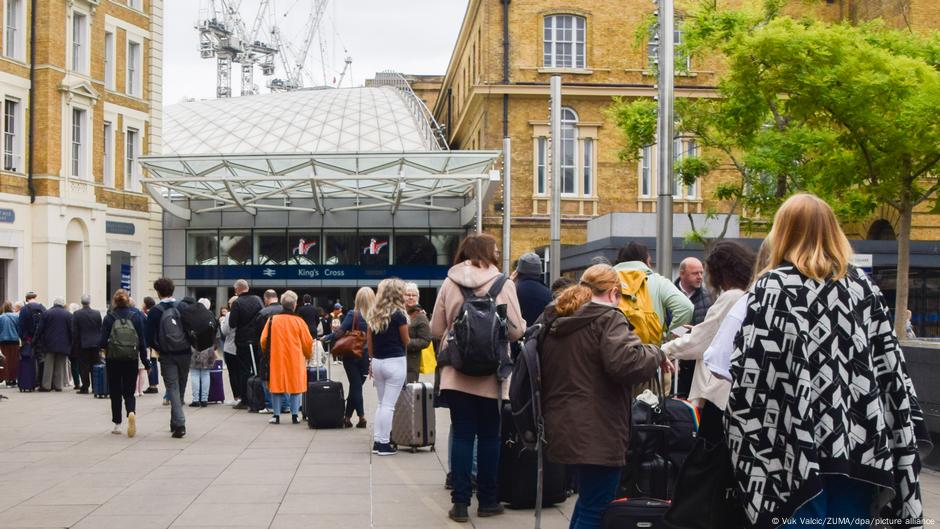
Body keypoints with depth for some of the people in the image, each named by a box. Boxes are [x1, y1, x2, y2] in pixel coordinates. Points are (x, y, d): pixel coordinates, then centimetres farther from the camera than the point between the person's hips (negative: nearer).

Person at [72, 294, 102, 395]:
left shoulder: (76, 314, -8)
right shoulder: (97, 314, -2)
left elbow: (74, 331, -6)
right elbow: (101, 329, 3)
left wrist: (76, 344, 3)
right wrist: (100, 343, 11)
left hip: (82, 344, -2)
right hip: (95, 344, 2)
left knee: (84, 367, 2)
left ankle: (85, 387, 1)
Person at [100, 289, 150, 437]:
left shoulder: (109, 317, -6)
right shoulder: (136, 316, -1)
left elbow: (102, 341, -6)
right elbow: (142, 340, 0)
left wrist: (101, 347, 18)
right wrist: (145, 361, 7)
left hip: (113, 359, -1)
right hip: (132, 359, 1)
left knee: (115, 392, 11)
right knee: (129, 392, 8)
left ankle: (117, 424, 13)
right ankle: (131, 413, -21)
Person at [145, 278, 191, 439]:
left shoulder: (155, 311, -6)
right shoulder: (184, 307, -1)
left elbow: (149, 337, -7)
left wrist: (159, 348, 9)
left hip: (167, 356, -2)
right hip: (184, 354, 2)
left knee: (172, 388, -1)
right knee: (181, 388, 15)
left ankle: (180, 424, -15)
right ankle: (175, 422, 26)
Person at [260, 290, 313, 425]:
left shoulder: (272, 319, -3)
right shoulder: (299, 321, -7)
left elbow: (264, 340, 2)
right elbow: (307, 342, -1)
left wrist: (267, 353, 20)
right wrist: (308, 355, 18)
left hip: (276, 359, 1)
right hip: (295, 360, -1)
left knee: (276, 385, 8)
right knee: (295, 385, 8)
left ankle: (276, 416, 8)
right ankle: (294, 415, 6)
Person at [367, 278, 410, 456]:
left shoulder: (373, 314, 7)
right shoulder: (398, 315, -11)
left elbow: (369, 340, 12)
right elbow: (406, 342, -4)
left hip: (377, 362, 6)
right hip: (395, 362, -6)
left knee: (381, 403, 16)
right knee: (389, 405, -2)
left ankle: (377, 441, 15)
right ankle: (384, 444, 1)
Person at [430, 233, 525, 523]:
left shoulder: (450, 283, 0)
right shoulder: (502, 283, -7)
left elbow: (436, 330, 3)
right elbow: (516, 330, -9)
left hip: (457, 373, 2)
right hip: (490, 375, -2)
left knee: (462, 435, 7)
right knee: (489, 436, 10)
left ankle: (460, 502, 6)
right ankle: (487, 500, 18)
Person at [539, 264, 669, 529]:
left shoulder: (552, 319, 14)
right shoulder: (607, 318, -11)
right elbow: (627, 362, -25)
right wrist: (657, 354, -9)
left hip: (562, 426, 8)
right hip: (597, 432, -8)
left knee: (589, 498, 24)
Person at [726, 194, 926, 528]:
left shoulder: (771, 287, -4)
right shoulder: (864, 287, 8)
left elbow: (751, 371, -9)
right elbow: (892, 369, 8)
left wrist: (745, 445, -2)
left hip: (797, 444, -4)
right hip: (859, 443, 4)